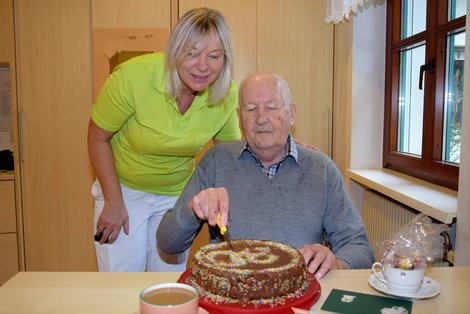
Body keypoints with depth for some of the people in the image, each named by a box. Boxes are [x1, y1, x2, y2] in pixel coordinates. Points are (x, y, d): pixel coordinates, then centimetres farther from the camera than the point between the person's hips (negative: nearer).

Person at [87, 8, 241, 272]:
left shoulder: (227, 93, -15)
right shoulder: (133, 77, -26)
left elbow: (230, 145, 2)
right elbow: (98, 138, -14)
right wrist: (114, 203, -12)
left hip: (178, 194, 3)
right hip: (124, 189, -2)